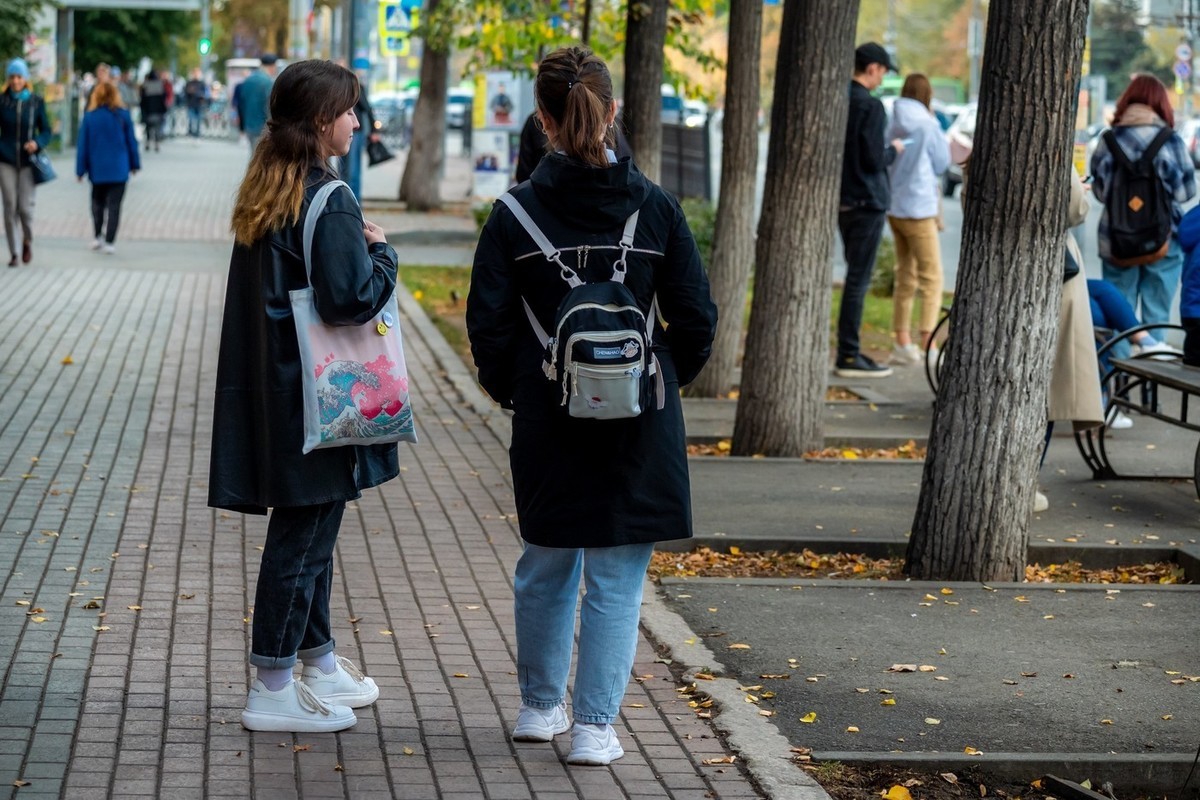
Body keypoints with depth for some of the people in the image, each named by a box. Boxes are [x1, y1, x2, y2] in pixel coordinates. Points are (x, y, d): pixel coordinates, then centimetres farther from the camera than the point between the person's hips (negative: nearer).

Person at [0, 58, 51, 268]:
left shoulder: (36, 102, 2)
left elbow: (46, 131, 6)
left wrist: (37, 143, -13)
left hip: (28, 160, 0)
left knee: (25, 206, -8)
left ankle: (27, 240, 22)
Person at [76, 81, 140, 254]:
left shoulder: (89, 116, -4)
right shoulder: (122, 115, -5)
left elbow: (82, 144, -1)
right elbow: (131, 141, 2)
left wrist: (81, 169, 5)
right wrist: (134, 164, 13)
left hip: (97, 169, 1)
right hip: (118, 169, -1)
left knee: (97, 202, 19)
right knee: (114, 204, 1)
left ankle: (98, 237, 18)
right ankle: (109, 242, -3)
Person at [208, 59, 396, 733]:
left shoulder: (267, 191, 10)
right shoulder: (329, 201, -18)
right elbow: (354, 297, -23)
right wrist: (382, 252, -7)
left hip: (274, 390, 9)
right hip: (316, 397, -9)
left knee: (311, 529, 20)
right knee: (303, 536, -2)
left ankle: (320, 664, 33)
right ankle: (272, 691, 4)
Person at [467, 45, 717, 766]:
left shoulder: (515, 214, -8)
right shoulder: (656, 208, -6)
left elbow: (489, 327, -7)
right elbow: (697, 320, -4)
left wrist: (511, 391, 11)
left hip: (547, 419, 1)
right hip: (639, 427, -1)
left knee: (548, 564, 19)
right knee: (618, 576, 6)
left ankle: (541, 707, 31)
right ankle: (595, 726, 7)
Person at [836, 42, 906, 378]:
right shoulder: (870, 107, -16)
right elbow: (874, 161, -19)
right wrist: (893, 150, 1)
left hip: (842, 201, 8)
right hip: (866, 202, -8)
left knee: (856, 275, 15)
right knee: (858, 279, -4)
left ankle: (848, 352, 17)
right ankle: (848, 357, -1)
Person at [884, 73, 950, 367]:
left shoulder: (895, 126, 5)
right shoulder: (927, 126, -12)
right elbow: (941, 163, -3)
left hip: (895, 207, 7)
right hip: (918, 207, -6)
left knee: (905, 277, 13)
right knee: (931, 279, -2)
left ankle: (903, 343, 13)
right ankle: (928, 344, -8)